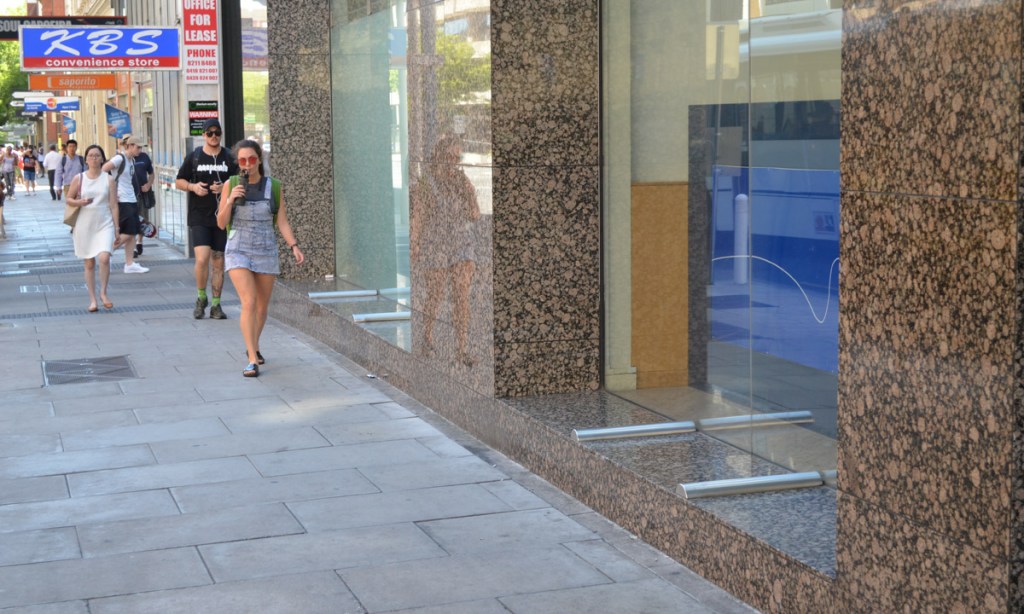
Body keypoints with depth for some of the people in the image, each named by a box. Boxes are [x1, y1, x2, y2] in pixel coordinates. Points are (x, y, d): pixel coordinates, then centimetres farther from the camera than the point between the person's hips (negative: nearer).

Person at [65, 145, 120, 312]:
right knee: (89, 263, 7)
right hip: (84, 225, 1)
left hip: (104, 224, -1)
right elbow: (68, 199, 9)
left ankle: (103, 293, -1)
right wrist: (80, 202, -13)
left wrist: (116, 229, -2)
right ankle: (92, 299, 15)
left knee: (104, 257, -20)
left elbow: (113, 205, 1)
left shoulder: (108, 179, 2)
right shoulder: (79, 178, 3)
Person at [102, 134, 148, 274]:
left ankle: (130, 264, 10)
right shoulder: (119, 159, -13)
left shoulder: (132, 160, 12)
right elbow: (101, 172, -17)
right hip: (121, 201, -9)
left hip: (131, 200, 9)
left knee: (132, 233, 7)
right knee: (127, 233, -10)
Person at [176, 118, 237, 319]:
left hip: (222, 217, 1)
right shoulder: (194, 157, 4)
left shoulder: (229, 158, 5)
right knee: (202, 259, -14)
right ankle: (201, 298, 8)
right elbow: (179, 182, 11)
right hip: (199, 218, -1)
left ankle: (216, 305, 14)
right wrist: (193, 187, -10)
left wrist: (226, 188, -12)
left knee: (218, 261, 5)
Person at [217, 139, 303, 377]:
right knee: (249, 303, -17)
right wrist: (230, 200, -16)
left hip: (266, 251, 2)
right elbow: (221, 223, 0)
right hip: (238, 251, -2)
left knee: (262, 306, 14)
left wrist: (294, 246, -12)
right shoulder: (231, 185, -2)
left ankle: (254, 347, 38)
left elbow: (282, 222, 1)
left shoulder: (273, 187, -1)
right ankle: (252, 360, -16)